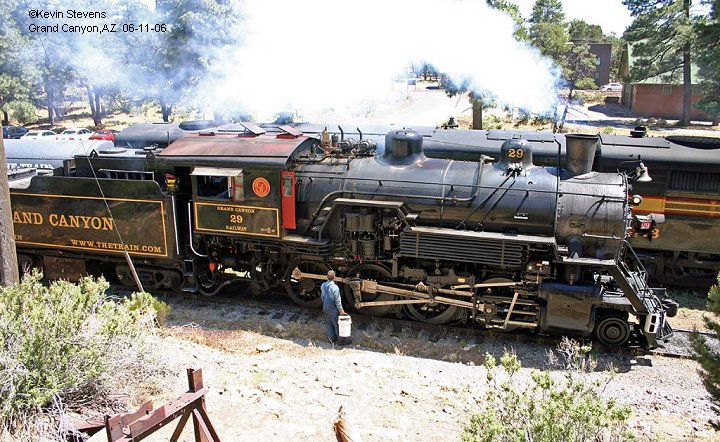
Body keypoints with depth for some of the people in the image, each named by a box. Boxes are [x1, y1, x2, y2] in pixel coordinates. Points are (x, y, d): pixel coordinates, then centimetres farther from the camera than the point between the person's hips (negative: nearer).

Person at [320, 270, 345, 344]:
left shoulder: (323, 285, -2)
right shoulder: (335, 287, -24)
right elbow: (337, 300, -20)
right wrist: (340, 309, -11)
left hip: (325, 308, 7)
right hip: (333, 308, -7)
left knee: (329, 323, 17)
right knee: (336, 324, 7)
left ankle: (332, 338, 26)